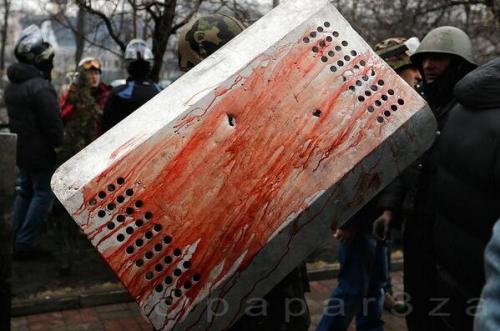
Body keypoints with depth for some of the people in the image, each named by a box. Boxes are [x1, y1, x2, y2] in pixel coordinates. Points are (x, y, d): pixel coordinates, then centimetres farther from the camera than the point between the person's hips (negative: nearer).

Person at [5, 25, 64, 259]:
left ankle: (18, 241, 24)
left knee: (24, 192, 17)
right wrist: (59, 144, -5)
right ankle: (25, 244, 0)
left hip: (21, 150, 9)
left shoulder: (12, 85, 9)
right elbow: (53, 124, -21)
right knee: (43, 194, 0)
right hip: (40, 152, -9)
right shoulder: (40, 87, -22)